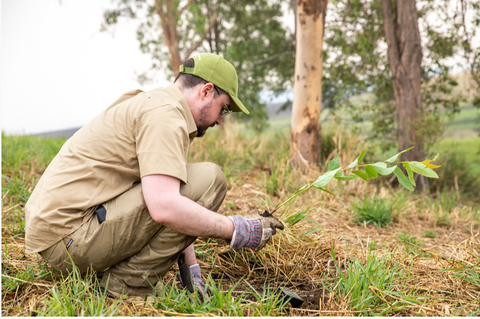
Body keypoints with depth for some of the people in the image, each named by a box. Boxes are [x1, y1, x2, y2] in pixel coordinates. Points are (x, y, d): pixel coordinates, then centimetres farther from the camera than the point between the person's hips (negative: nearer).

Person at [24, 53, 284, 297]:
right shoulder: (165, 112, -13)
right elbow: (165, 208, -27)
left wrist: (192, 270, 20)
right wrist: (235, 230, -15)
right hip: (70, 236, -10)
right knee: (208, 180, -15)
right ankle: (129, 282, -8)